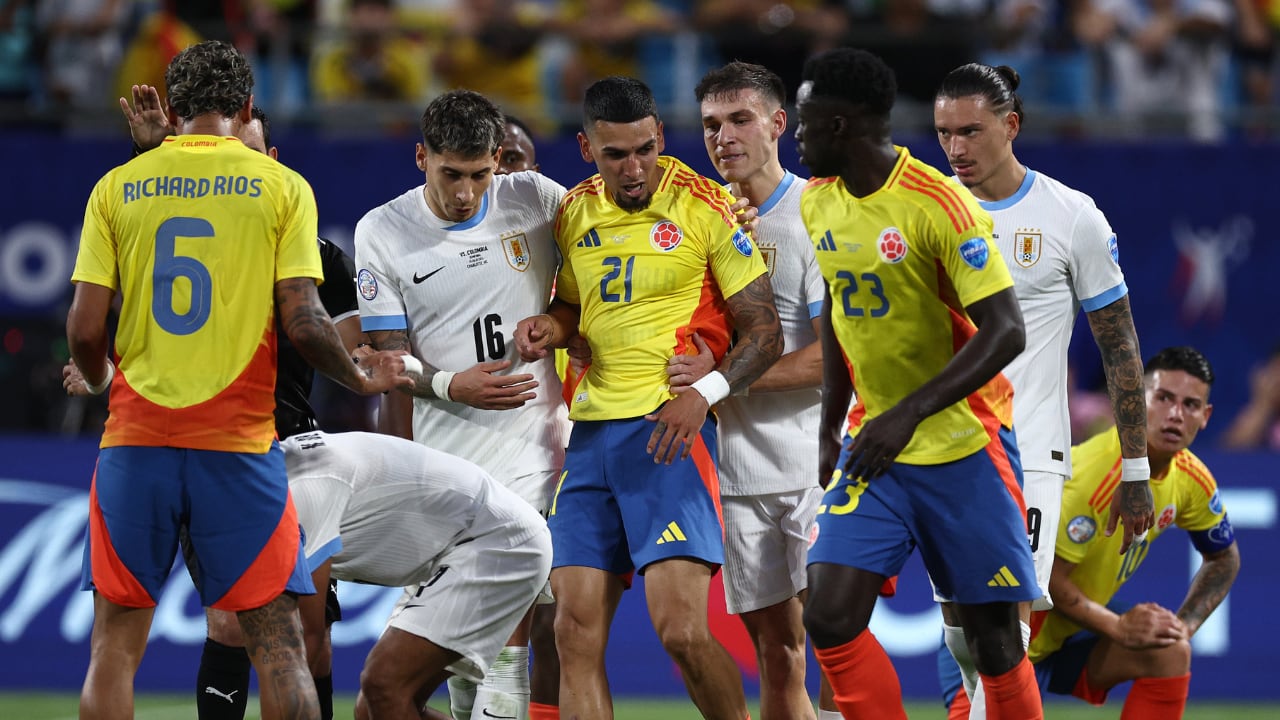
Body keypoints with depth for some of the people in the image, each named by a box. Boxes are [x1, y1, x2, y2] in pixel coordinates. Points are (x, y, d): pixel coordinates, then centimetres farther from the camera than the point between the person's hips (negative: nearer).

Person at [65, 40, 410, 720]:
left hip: (135, 441, 1)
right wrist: (361, 378, 12)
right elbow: (303, 323, -7)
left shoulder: (116, 187, 5)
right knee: (278, 643, 2)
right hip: (239, 445, -1)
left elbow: (84, 329, 0)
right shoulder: (283, 187, 1)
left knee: (115, 643, 7)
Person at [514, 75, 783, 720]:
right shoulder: (574, 213, 11)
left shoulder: (703, 207, -5)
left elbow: (763, 332, -3)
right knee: (576, 630, -2)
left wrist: (704, 393, -18)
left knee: (681, 629, -15)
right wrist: (552, 326, 4)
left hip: (670, 430, -5)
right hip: (591, 431, 5)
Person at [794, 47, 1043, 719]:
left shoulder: (938, 204, -19)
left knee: (993, 637, -1)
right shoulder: (818, 202, 4)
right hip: (874, 445, 6)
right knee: (830, 618, -10)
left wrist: (910, 414, -29)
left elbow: (1005, 332, -23)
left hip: (963, 446, -6)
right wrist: (830, 429, 14)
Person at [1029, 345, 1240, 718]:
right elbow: (1048, 578, -27)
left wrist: (1182, 627, -3)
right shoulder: (1092, 472, -29)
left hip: (1074, 631, 7)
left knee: (1169, 652, -16)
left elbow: (1224, 560, 13)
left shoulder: (1191, 478, -5)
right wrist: (1119, 627, -25)